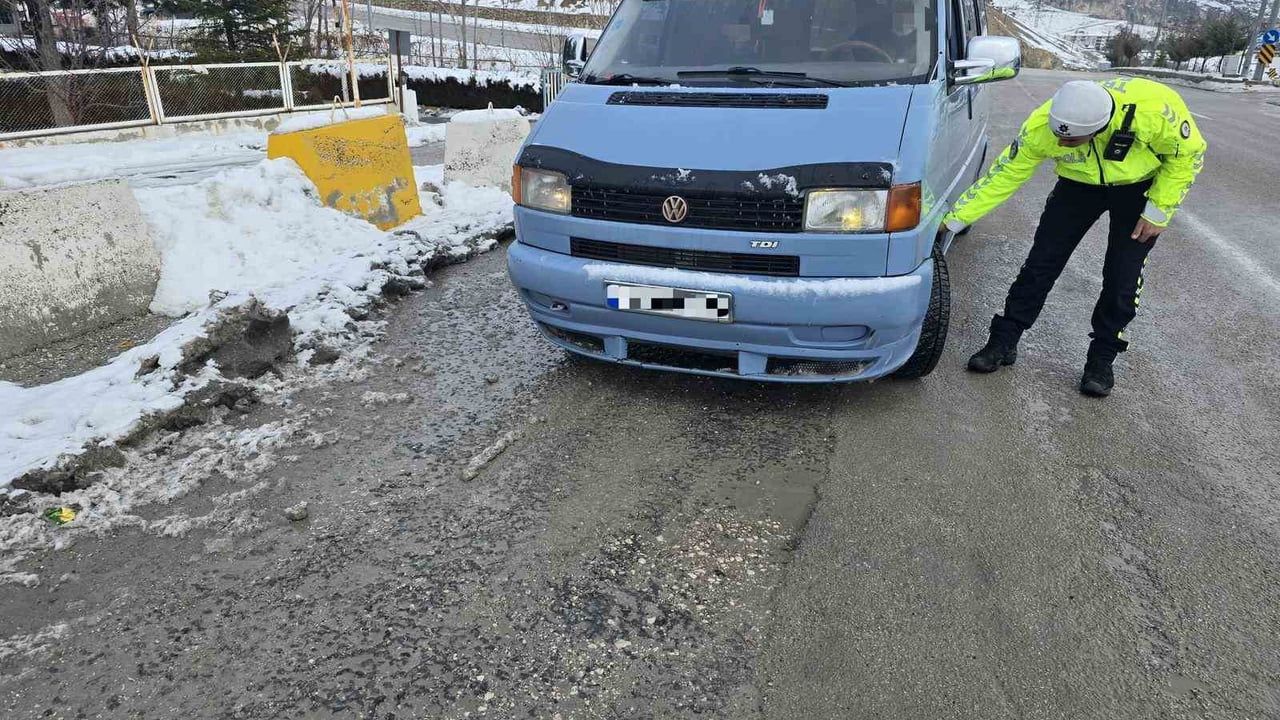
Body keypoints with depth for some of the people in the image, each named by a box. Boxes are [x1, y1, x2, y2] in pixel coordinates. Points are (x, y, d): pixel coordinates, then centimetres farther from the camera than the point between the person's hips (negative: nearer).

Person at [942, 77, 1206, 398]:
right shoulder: (1041, 126, -32)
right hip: (1081, 184, 2)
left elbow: (1188, 153, -17)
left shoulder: (1154, 108, -38)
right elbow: (1004, 174, -21)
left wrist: (1158, 211, -18)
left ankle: (1101, 359, 13)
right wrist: (953, 219, -22)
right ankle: (1003, 343, 8)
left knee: (1122, 279, -5)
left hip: (1141, 185, -1)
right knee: (1041, 263, -5)